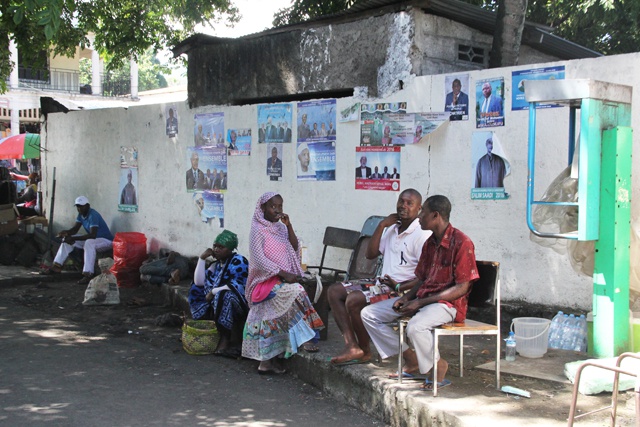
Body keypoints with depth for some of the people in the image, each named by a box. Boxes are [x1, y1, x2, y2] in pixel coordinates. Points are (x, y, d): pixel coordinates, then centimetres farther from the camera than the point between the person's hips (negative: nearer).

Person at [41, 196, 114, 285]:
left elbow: (93, 235, -36)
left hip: (106, 240, -10)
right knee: (67, 239, 8)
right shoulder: (81, 214, 3)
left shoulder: (93, 215, -25)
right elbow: (75, 229, 7)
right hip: (93, 239, 10)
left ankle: (88, 275, -46)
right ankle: (56, 266, 9)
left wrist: (73, 238, -37)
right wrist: (66, 232, -17)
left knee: (89, 243, -42)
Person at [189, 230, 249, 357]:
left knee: (225, 295, -36)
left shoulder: (239, 262, -11)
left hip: (239, 305, -8)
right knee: (197, 289, 7)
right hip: (218, 305, 8)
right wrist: (202, 258, -2)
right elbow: (199, 282, 1)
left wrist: (213, 292, -20)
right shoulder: (216, 265, 11)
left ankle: (226, 338, -26)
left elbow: (237, 287, -25)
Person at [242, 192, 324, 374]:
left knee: (274, 321, -2)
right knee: (296, 291, -30)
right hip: (267, 280, -7)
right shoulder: (258, 230, -6)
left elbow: (295, 249, 7)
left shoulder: (280, 228, 15)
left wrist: (289, 226, -4)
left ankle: (267, 361, 2)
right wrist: (283, 274, -21)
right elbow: (259, 259, -16)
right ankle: (304, 338, -26)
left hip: (283, 278, 7)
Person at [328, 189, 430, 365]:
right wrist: (381, 226, 3)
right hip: (383, 284, 9)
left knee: (354, 299, -27)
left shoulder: (422, 234, -12)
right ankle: (351, 345, -14)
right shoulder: (392, 228, 15)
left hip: (403, 291, -9)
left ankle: (365, 351, -6)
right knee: (334, 291, 0)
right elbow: (370, 254, 10)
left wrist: (400, 287, -21)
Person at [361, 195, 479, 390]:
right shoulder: (430, 243, 13)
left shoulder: (461, 242, -14)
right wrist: (406, 297, -5)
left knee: (415, 326, -39)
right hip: (422, 298, 9)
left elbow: (462, 287, -18)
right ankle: (411, 359, 6)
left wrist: (420, 302, -21)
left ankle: (439, 366, -8)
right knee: (369, 314, 1)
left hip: (447, 303, -9)